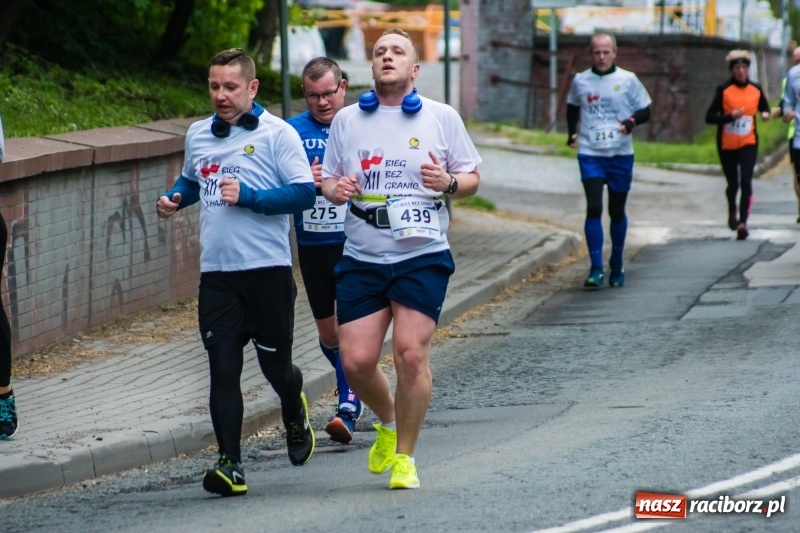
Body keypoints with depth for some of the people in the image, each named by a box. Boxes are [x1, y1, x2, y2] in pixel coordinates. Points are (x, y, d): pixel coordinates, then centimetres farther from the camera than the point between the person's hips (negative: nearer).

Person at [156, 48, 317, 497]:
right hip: (217, 273, 4)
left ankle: (295, 413, 41)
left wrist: (248, 197, -19)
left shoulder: (278, 134, -5)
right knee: (223, 368, -6)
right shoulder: (198, 135, 12)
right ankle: (231, 465, -6)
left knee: (274, 363, 7)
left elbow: (304, 193, -11)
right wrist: (174, 199, 9)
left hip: (268, 269, -4)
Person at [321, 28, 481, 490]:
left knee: (411, 352, -12)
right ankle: (389, 422, 28)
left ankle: (405, 456, 4)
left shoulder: (442, 118, 4)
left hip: (423, 255, -2)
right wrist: (335, 189, -8)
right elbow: (328, 180, 15)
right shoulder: (347, 120, 10)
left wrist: (449, 182, -14)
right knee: (356, 360, -4)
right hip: (363, 258, 2)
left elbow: (472, 178, 8)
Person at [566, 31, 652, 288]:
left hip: (621, 154, 0)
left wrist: (632, 121, -16)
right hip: (590, 154, 0)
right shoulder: (580, 81, 3)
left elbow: (645, 110, 5)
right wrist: (572, 132, 7)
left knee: (617, 211, 10)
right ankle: (596, 269, -13)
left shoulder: (628, 80, -1)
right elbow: (573, 107, 22)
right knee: (594, 208, -14)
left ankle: (617, 265, 28)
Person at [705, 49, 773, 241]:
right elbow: (709, 117, -9)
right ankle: (732, 210, 42)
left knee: (746, 182, -15)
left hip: (748, 143, 1)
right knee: (733, 183, 10)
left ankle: (743, 222, -18)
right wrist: (731, 116, -23)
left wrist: (766, 113, -9)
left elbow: (765, 108, 16)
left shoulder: (756, 89, 2)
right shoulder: (724, 90, -6)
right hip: (727, 145, -1)